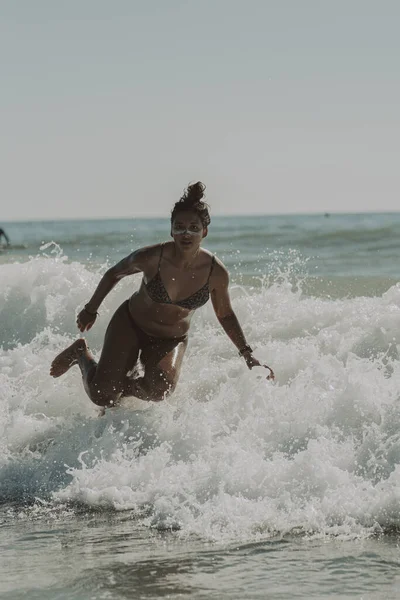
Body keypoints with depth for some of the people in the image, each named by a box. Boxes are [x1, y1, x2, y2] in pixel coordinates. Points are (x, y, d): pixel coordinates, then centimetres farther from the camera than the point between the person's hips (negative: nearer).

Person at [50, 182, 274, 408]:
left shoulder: (216, 273, -19)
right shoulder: (151, 258, -25)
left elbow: (225, 315, 1)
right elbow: (114, 274, -4)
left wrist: (248, 356, 0)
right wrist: (90, 310, 6)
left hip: (171, 340, 2)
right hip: (129, 326, -1)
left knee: (159, 389, -29)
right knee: (102, 395, -12)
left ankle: (123, 388, 7)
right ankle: (81, 353, 22)